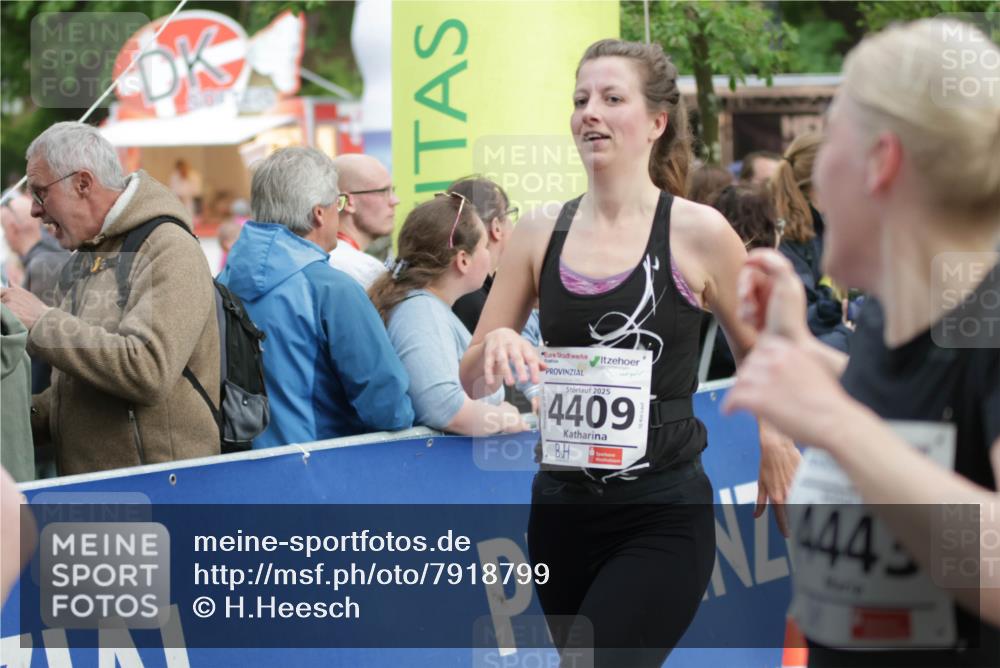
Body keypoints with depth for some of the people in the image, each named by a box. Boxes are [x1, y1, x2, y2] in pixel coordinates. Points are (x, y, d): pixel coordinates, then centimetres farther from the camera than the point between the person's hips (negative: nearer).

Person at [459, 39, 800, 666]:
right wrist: (495, 347, -13)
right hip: (561, 511, 5)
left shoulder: (699, 233, -7)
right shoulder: (540, 234, 3)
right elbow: (471, 382, 6)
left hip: (662, 518, -5)